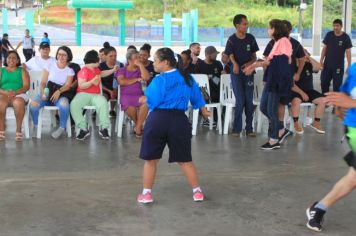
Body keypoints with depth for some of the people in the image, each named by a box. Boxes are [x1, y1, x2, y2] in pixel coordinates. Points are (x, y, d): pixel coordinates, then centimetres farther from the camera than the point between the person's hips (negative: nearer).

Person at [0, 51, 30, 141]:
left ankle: (19, 129, -28)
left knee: (18, 103, -38)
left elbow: (26, 86, 1)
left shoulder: (22, 70, 13)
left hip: (19, 94, -1)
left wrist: (15, 92, -17)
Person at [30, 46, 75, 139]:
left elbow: (68, 85, -5)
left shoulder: (70, 70, 7)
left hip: (61, 95, -1)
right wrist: (43, 92, -17)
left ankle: (62, 128, -13)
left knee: (64, 105, -39)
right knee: (33, 104, -29)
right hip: (48, 92, 1)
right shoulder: (50, 66, 8)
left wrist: (59, 91, -25)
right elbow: (43, 82, 4)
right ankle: (36, 125, -1)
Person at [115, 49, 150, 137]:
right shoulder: (122, 70, 10)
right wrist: (136, 79, -3)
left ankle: (138, 127, -21)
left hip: (138, 95, 2)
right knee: (130, 108, -37)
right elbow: (122, 82, -9)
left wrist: (140, 64, -3)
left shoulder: (139, 70, 15)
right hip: (126, 95, -2)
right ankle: (138, 124, -4)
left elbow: (146, 78, -6)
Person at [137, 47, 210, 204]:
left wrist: (144, 99, 8)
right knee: (185, 160, 13)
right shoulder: (187, 78, 10)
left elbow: (152, 102, -13)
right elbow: (197, 97, 20)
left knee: (150, 159, 9)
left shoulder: (160, 80, -8)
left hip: (158, 119, -4)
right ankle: (197, 192, 15)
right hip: (179, 120, 4)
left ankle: (146, 194, 13)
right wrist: (204, 111, 36)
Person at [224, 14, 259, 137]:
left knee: (249, 101, 5)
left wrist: (250, 63, -13)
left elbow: (254, 56, 9)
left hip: (248, 72, 3)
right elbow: (230, 56, -10)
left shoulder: (250, 38, 4)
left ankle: (249, 128, 13)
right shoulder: (232, 40, -6)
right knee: (240, 101, -4)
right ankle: (237, 129, 6)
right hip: (236, 73, -3)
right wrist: (235, 64, -32)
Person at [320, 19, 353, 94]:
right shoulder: (329, 35, -2)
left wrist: (349, 65, -10)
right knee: (324, 83, 10)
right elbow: (324, 48, 3)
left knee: (337, 85, 2)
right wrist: (321, 61, -2)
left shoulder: (346, 37, -8)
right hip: (327, 64, 3)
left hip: (339, 66, -3)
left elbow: (348, 52, -7)